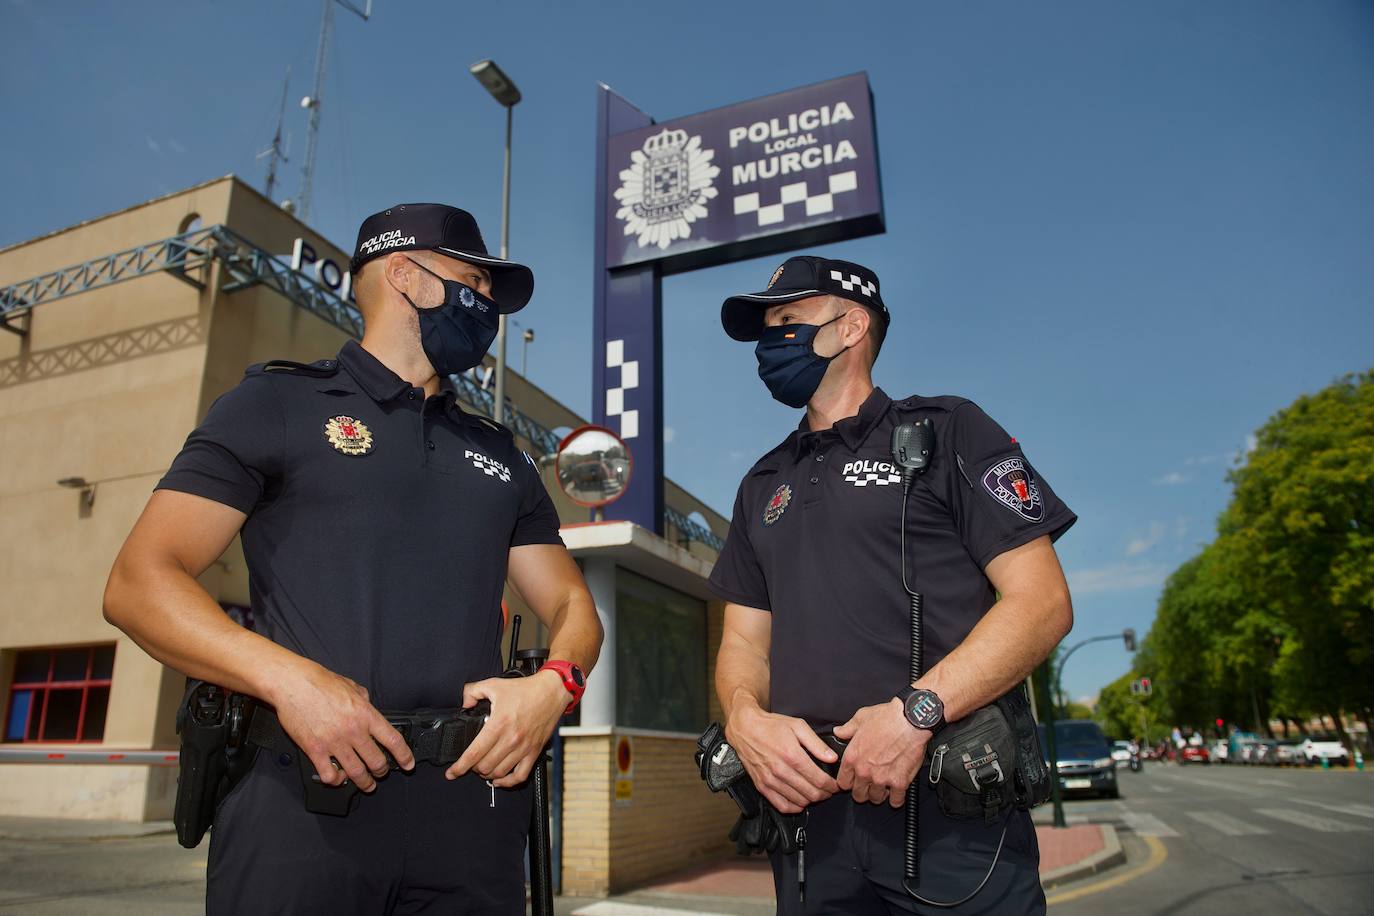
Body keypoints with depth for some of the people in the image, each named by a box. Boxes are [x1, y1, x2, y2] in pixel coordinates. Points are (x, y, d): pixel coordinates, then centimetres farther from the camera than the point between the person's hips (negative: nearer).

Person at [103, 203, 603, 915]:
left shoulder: (500, 455, 17)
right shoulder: (278, 403, 4)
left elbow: (570, 606, 15)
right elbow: (138, 583, -4)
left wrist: (554, 683, -9)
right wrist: (288, 678, -21)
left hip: (472, 802, 4)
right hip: (302, 790, -4)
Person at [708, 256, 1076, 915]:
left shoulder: (945, 430, 2)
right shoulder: (764, 485, 17)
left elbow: (1043, 603, -7)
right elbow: (745, 641, 14)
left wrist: (917, 711, -19)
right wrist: (746, 718, -8)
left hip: (952, 811, -4)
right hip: (808, 806, 5)